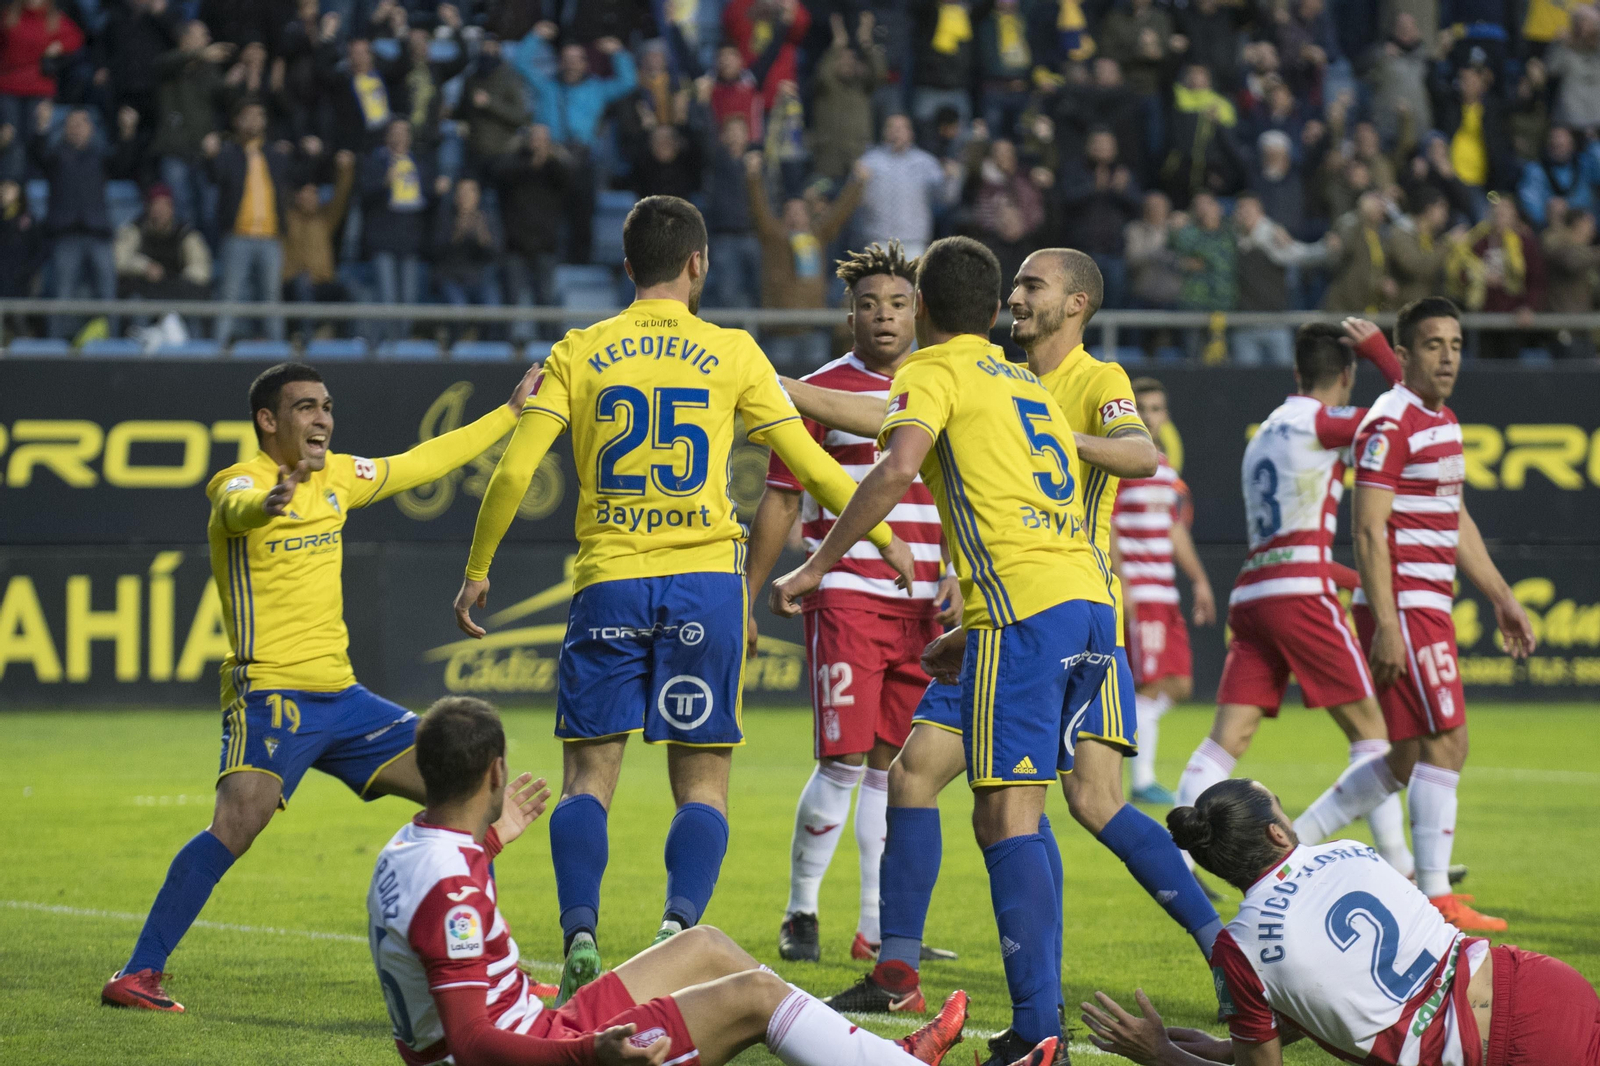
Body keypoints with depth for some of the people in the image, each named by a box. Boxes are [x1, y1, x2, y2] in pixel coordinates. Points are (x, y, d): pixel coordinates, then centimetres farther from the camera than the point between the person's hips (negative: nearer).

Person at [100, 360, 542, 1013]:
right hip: (270, 691, -7)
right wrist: (271, 500, -57)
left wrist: (511, 412, 34)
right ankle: (139, 975, -23)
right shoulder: (240, 481, -8)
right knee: (237, 822, -27)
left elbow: (421, 463, 28)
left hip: (341, 695, 8)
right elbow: (238, 509, -33)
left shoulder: (336, 477, 13)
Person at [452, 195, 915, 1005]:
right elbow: (810, 464, 6)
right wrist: (882, 536, 20)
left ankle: (580, 933, -13)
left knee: (588, 778, 5)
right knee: (702, 782, 5)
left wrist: (477, 568, 11)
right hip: (703, 578, 0)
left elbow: (515, 470, 0)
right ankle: (680, 923, -16)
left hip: (607, 582, 0)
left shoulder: (580, 353, 5)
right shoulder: (730, 353, 4)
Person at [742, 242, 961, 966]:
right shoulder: (820, 392, -1)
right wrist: (744, 600, -1)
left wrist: (955, 578, 4)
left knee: (891, 767, 7)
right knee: (845, 762, -11)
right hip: (844, 598, -5)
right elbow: (779, 503, 1)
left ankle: (877, 929, 12)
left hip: (919, 606, 5)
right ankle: (800, 913, 4)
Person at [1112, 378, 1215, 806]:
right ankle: (1143, 780, -4)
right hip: (1134, 592, -8)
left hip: (1164, 591, 8)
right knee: (1153, 684, -10)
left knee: (1179, 685, 5)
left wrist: (1198, 580, 15)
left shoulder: (1166, 470, 17)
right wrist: (1120, 586, -19)